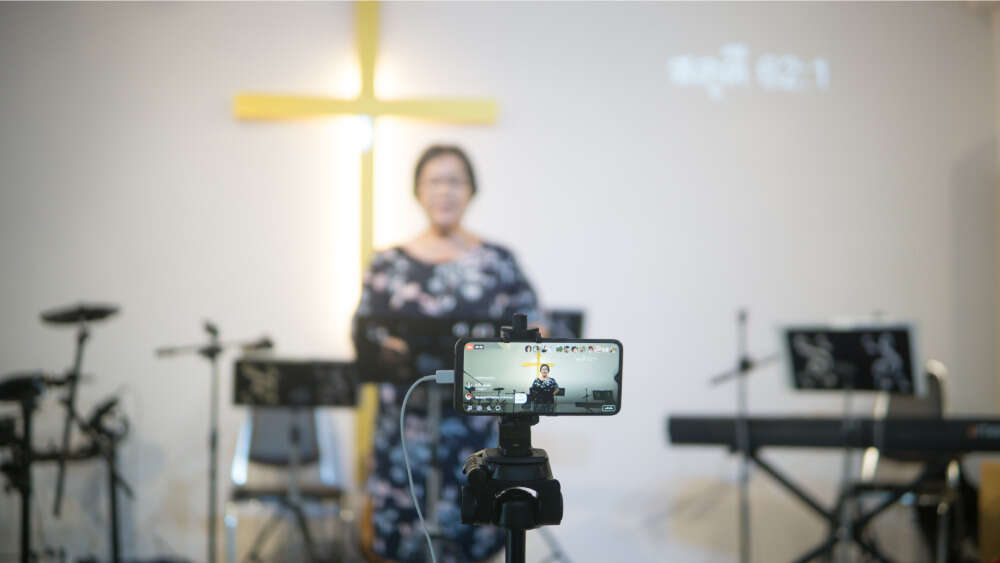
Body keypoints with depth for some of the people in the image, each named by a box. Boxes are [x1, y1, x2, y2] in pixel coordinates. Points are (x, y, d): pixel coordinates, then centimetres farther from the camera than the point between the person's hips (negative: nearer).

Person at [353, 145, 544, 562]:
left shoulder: (498, 262, 7)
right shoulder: (388, 264, 8)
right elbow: (363, 333, 3)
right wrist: (387, 345, -18)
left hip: (477, 424, 0)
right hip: (407, 427, 0)